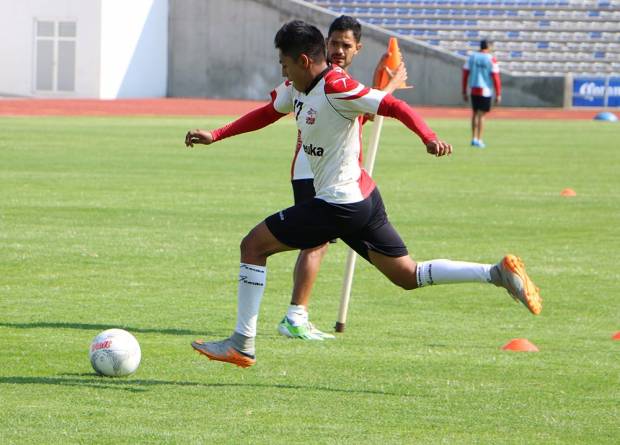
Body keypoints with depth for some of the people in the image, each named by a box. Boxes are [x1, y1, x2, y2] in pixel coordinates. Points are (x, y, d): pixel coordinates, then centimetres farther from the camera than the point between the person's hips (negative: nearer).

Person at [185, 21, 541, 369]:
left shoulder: (336, 88, -18)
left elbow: (395, 107, -24)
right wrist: (215, 136, 22)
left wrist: (430, 138, -39)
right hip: (362, 198, 10)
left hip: (340, 204, -10)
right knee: (408, 276, 11)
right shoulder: (296, 87, 10)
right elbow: (267, 114, 27)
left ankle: (242, 344, 1)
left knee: (254, 246, -2)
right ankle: (497, 273, 2)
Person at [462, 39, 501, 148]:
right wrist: (498, 94, -4)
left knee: (475, 113, 16)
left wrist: (464, 92, 12)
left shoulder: (472, 57, 6)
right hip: (485, 90, -4)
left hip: (473, 89, 4)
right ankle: (478, 140, -1)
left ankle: (474, 138, 18)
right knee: (481, 115, 0)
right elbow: (495, 77, -9)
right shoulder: (491, 59, -6)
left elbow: (465, 74, 6)